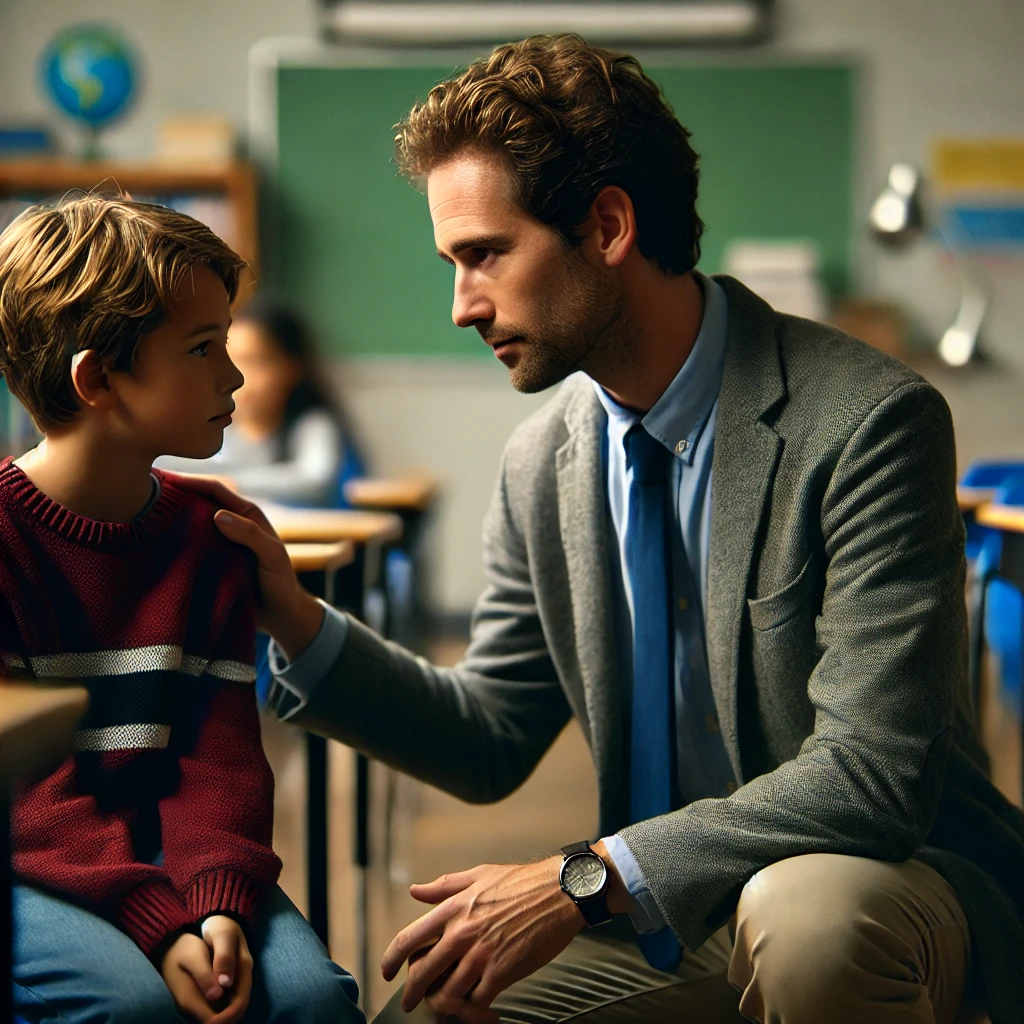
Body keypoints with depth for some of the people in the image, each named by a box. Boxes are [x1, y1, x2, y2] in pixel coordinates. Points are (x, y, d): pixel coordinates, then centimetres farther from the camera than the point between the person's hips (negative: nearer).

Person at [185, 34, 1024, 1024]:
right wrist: (295, 619, -4)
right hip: (666, 909, 5)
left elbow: (874, 773, -25)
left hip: (888, 881, -5)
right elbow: (491, 740, 11)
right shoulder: (542, 464, 3)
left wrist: (584, 877, -29)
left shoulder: (865, 423, -19)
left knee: (804, 913, -37)